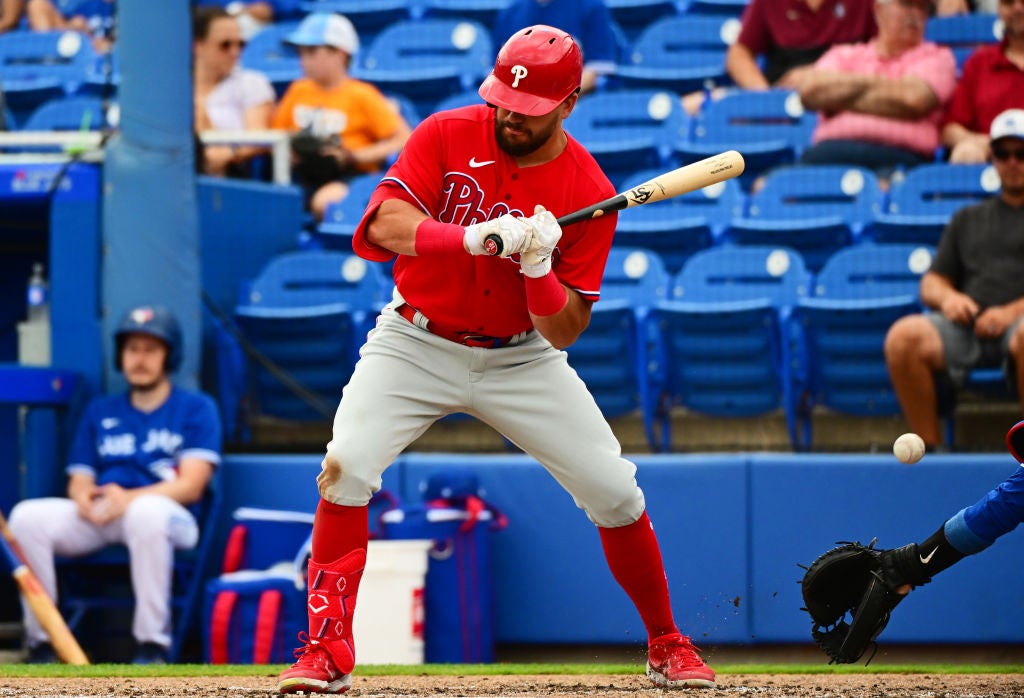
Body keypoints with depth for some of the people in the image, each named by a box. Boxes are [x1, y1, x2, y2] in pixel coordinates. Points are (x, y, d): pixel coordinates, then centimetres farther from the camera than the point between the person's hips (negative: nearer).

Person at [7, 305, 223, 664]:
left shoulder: (196, 408, 8)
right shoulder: (100, 411, 22)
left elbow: (191, 485, -4)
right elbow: (79, 480, 17)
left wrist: (129, 499, -20)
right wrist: (83, 497, -10)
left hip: (169, 517, -4)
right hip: (97, 519, 4)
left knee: (146, 512, -41)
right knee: (27, 517, -22)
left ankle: (151, 645, -36)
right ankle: (41, 644, -20)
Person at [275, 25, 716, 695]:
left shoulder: (588, 193, -12)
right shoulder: (448, 135, -11)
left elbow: (565, 332, -13)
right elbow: (386, 222, -26)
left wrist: (538, 266, -31)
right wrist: (478, 237, -39)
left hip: (521, 358, 1)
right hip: (417, 344, -1)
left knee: (613, 489, -5)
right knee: (348, 466, -22)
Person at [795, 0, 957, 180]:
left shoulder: (936, 57, 20)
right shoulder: (843, 55, 27)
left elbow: (914, 98, -2)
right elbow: (809, 90, 7)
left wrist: (839, 100, 6)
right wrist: (871, 81, 6)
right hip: (832, 150, 2)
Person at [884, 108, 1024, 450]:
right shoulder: (968, 219, 31)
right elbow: (930, 282, 25)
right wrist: (946, 297, 1)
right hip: (966, 325, 4)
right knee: (904, 335, -27)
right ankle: (929, 446, -20)